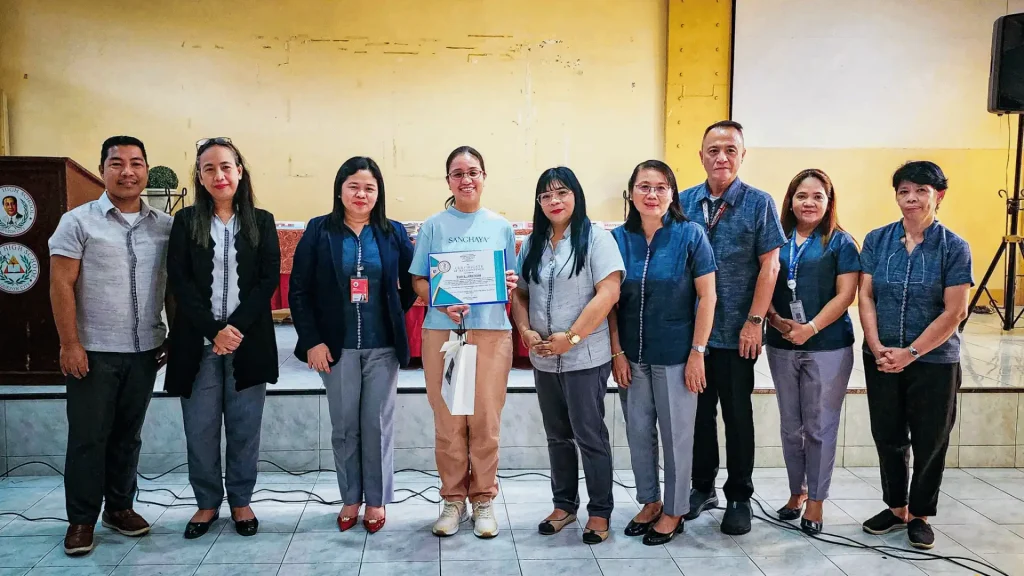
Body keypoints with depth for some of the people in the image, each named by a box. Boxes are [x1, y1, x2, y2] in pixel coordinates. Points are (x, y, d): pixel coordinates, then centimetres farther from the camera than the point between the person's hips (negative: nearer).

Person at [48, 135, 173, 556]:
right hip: (93, 351, -3)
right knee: (88, 437, 5)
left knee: (128, 434, 14)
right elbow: (61, 286, -7)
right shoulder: (78, 221, -4)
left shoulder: (165, 226, 5)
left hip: (145, 350, 3)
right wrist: (69, 344, -12)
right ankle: (81, 519, 18)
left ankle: (119, 507, 29)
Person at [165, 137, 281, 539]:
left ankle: (241, 501, 22)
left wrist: (236, 327, -13)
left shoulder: (262, 222, 6)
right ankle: (207, 503, 21)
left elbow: (269, 279, -2)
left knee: (244, 428, 6)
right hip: (198, 342, 0)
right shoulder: (186, 221, 5)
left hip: (248, 341, 0)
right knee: (200, 429, 4)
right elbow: (180, 283, -2)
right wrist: (214, 331, -13)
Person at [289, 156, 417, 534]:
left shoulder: (394, 233, 2)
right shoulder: (319, 231, -1)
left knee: (378, 425, 6)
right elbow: (299, 291, -3)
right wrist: (312, 340, -8)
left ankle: (377, 500, 21)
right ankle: (351, 498, 25)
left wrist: (394, 316, -1)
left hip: (382, 347, 0)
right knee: (344, 427, 9)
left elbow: (413, 283, 8)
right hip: (336, 346, 0)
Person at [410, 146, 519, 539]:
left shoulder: (501, 226, 9)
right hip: (442, 331, 0)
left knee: (486, 419, 2)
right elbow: (418, 280, 3)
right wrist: (443, 303, -15)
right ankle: (453, 499, 18)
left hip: (492, 331, 1)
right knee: (448, 420, 2)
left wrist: (511, 283, -11)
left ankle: (483, 499, 18)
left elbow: (511, 281, 12)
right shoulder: (433, 226, 6)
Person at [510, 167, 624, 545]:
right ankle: (564, 504, 29)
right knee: (557, 436, 15)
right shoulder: (532, 245, 11)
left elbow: (608, 293, -16)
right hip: (543, 360, 6)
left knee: (589, 435, 2)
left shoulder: (596, 238, -7)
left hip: (585, 358, -6)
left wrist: (571, 337, -18)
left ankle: (600, 511, 16)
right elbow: (519, 294, 13)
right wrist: (526, 331, -6)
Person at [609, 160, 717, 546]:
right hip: (632, 354, 3)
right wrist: (617, 352, -2)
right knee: (638, 432, 13)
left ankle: (674, 510, 25)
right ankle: (649, 502, 32)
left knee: (676, 434, 8)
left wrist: (697, 352, -10)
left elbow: (707, 297, -7)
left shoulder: (690, 235, -7)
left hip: (675, 354, -3)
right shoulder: (618, 238, 0)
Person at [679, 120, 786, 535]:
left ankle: (739, 498, 21)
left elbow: (769, 265, -6)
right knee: (699, 410, 13)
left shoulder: (758, 203, -4)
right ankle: (702, 487, 29)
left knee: (737, 415, 7)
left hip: (737, 332, -3)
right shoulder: (685, 202, 4)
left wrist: (755, 321, -11)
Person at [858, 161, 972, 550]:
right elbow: (865, 297, -1)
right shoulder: (877, 240, 0)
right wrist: (877, 348, -13)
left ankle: (920, 514, 27)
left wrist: (910, 353, -17)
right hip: (881, 359, 3)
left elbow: (953, 313, -11)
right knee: (888, 437, 13)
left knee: (929, 441, 9)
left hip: (934, 361, -2)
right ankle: (895, 507, 31)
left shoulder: (954, 248, -8)